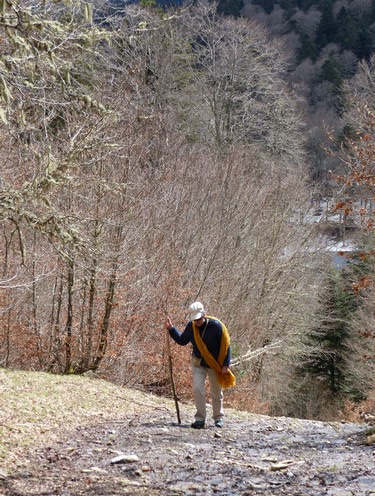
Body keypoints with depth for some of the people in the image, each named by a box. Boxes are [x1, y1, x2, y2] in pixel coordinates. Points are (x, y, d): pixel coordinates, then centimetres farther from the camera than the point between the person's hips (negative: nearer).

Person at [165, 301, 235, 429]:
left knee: (216, 392, 10)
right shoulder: (191, 326, -8)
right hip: (198, 364, 2)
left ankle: (219, 417, 28)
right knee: (197, 388, -14)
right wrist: (171, 329, -5)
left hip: (215, 365, -2)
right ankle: (200, 419, -5)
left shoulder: (216, 326, -19)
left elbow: (226, 345, -12)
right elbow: (182, 341, 7)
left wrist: (225, 365, -12)